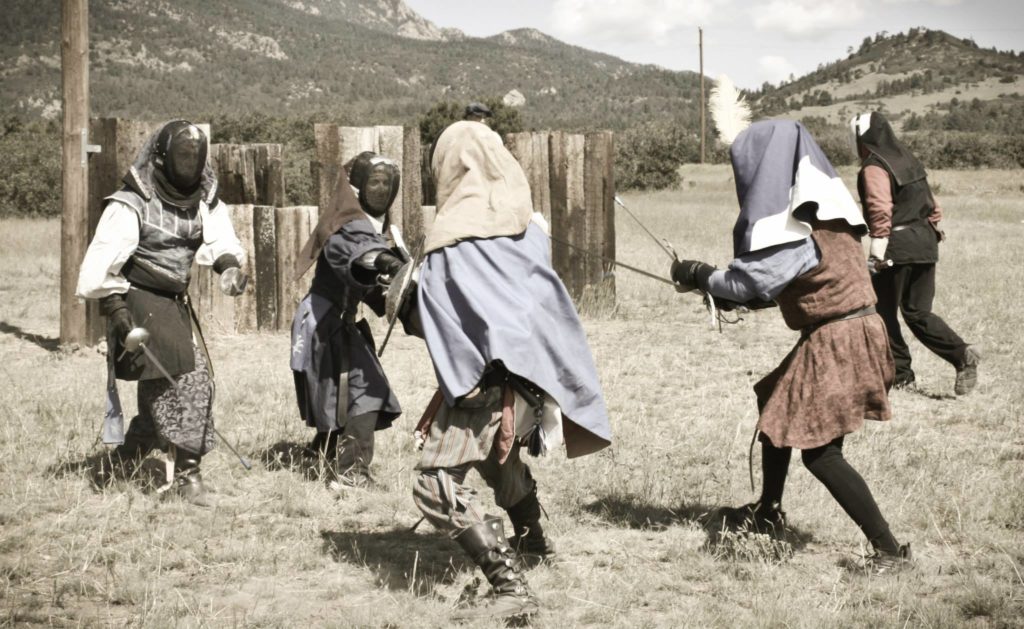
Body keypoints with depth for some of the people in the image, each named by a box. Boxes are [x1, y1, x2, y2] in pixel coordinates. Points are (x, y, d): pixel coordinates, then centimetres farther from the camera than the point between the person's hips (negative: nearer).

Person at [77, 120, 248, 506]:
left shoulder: (202, 201, 6)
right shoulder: (132, 204, -12)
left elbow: (219, 239, -7)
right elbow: (103, 262, -16)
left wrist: (229, 263, -29)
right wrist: (117, 311, -23)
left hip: (176, 304, 7)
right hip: (140, 303, -7)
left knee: (161, 394, 8)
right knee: (180, 383, -15)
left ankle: (117, 467, 21)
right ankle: (187, 474, -9)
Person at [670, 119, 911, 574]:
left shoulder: (798, 225, -19)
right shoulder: (824, 209, 11)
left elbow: (753, 279, -22)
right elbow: (780, 279, 17)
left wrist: (698, 275, -6)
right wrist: (729, 293, 12)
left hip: (836, 342, -10)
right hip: (846, 332, 10)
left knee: (819, 451, -9)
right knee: (777, 410, 25)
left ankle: (888, 548, -10)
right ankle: (768, 512, 42)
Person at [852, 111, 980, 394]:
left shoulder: (874, 167, -11)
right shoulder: (908, 159, 15)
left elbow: (880, 209, -22)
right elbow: (930, 202, 19)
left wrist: (878, 249, -22)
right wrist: (933, 226, 26)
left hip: (897, 247, -8)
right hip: (925, 241, 8)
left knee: (884, 311, 7)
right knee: (918, 312, 12)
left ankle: (899, 371, 11)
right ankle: (962, 354, -5)